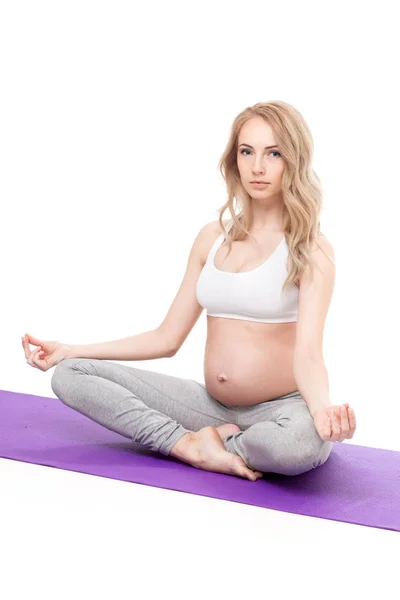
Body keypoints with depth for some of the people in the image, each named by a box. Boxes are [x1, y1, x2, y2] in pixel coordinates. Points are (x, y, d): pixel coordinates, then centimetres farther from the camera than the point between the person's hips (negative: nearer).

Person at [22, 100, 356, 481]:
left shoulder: (309, 250, -8)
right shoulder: (213, 237, 7)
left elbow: (308, 353, -21)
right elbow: (167, 339, 9)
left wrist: (323, 409, -44)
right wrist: (68, 350, 6)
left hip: (282, 408, -4)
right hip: (213, 406, 5)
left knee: (301, 444, -42)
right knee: (70, 375, -6)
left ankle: (212, 442, -9)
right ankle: (195, 447, -16)